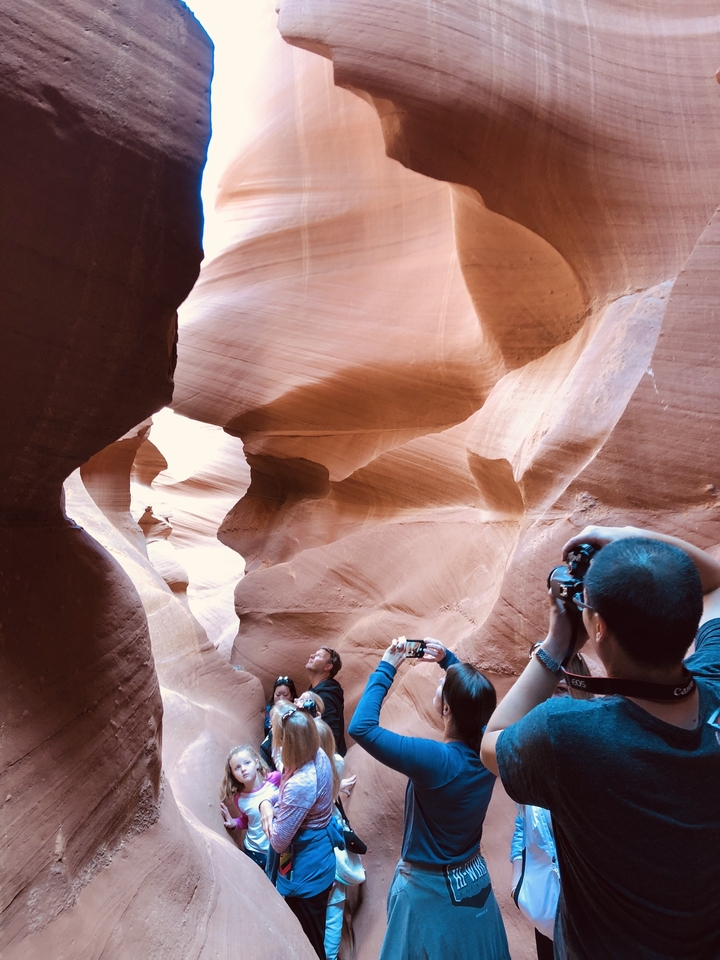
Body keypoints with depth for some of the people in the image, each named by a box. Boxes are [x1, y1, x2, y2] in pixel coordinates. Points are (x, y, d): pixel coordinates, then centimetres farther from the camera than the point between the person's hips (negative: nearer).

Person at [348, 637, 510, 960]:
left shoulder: (435, 759, -34)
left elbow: (361, 727, -34)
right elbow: (475, 696, 5)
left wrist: (386, 667, -28)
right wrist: (448, 660, -1)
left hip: (430, 890, -5)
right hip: (475, 881, 5)